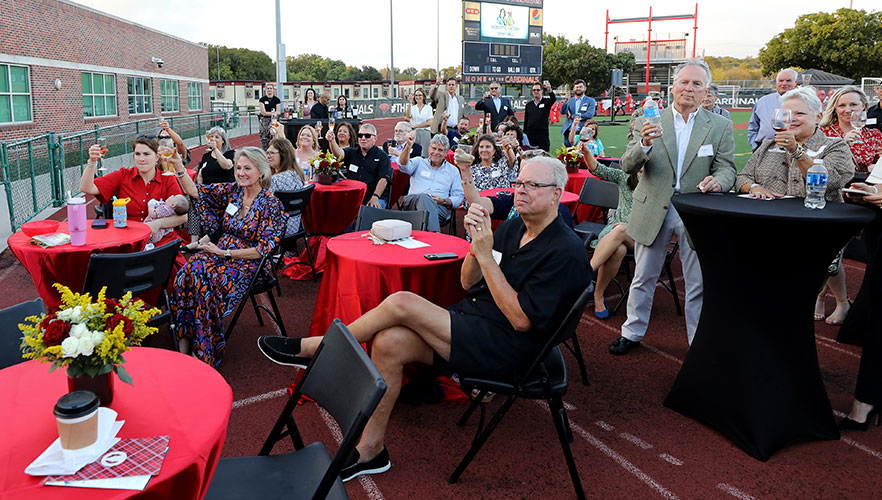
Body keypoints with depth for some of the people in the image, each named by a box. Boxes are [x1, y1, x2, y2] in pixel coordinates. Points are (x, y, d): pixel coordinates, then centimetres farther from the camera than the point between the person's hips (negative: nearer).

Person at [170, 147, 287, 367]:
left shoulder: (271, 205, -7)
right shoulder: (232, 191, 10)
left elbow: (264, 249, -12)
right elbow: (195, 191, 8)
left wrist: (225, 253, -15)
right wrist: (178, 164, -6)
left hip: (248, 263, -5)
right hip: (220, 252, 5)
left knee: (207, 283, -32)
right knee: (187, 273, -27)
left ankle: (204, 354, -21)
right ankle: (183, 344, -23)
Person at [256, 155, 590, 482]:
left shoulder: (565, 252, -14)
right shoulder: (513, 227, 11)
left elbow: (521, 319, -20)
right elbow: (469, 283, 12)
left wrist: (485, 255, -20)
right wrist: (477, 242, -8)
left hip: (506, 349, -8)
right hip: (471, 323, 8)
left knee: (402, 302, -21)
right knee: (389, 343, -16)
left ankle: (311, 348, -1)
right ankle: (371, 449, -1)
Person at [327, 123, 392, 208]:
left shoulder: (382, 157, 5)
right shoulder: (352, 152, 17)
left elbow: (383, 179, -6)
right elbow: (339, 153, -5)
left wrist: (375, 197, -21)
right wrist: (332, 141, -26)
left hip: (372, 200, -3)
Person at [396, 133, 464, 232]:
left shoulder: (453, 170, 23)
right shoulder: (419, 162, 22)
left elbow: (459, 197, 15)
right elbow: (403, 166, -1)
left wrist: (443, 201, -5)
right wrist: (409, 145, -16)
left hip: (440, 208, 0)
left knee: (425, 199, -36)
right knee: (424, 197, -37)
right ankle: (434, 234, -51)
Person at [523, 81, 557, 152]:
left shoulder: (546, 102, 4)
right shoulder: (529, 104, 12)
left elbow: (554, 99, -19)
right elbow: (525, 121, 14)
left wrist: (549, 90, -40)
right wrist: (524, 134, 10)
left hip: (543, 135, -2)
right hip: (530, 135, 2)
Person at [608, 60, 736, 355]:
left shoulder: (720, 126, 3)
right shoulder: (649, 121, 0)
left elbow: (727, 168, -1)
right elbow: (628, 166, -7)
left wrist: (717, 181, -25)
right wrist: (644, 145, -28)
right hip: (653, 209, 0)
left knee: (699, 284, 8)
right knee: (643, 278, 13)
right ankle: (632, 333, 31)